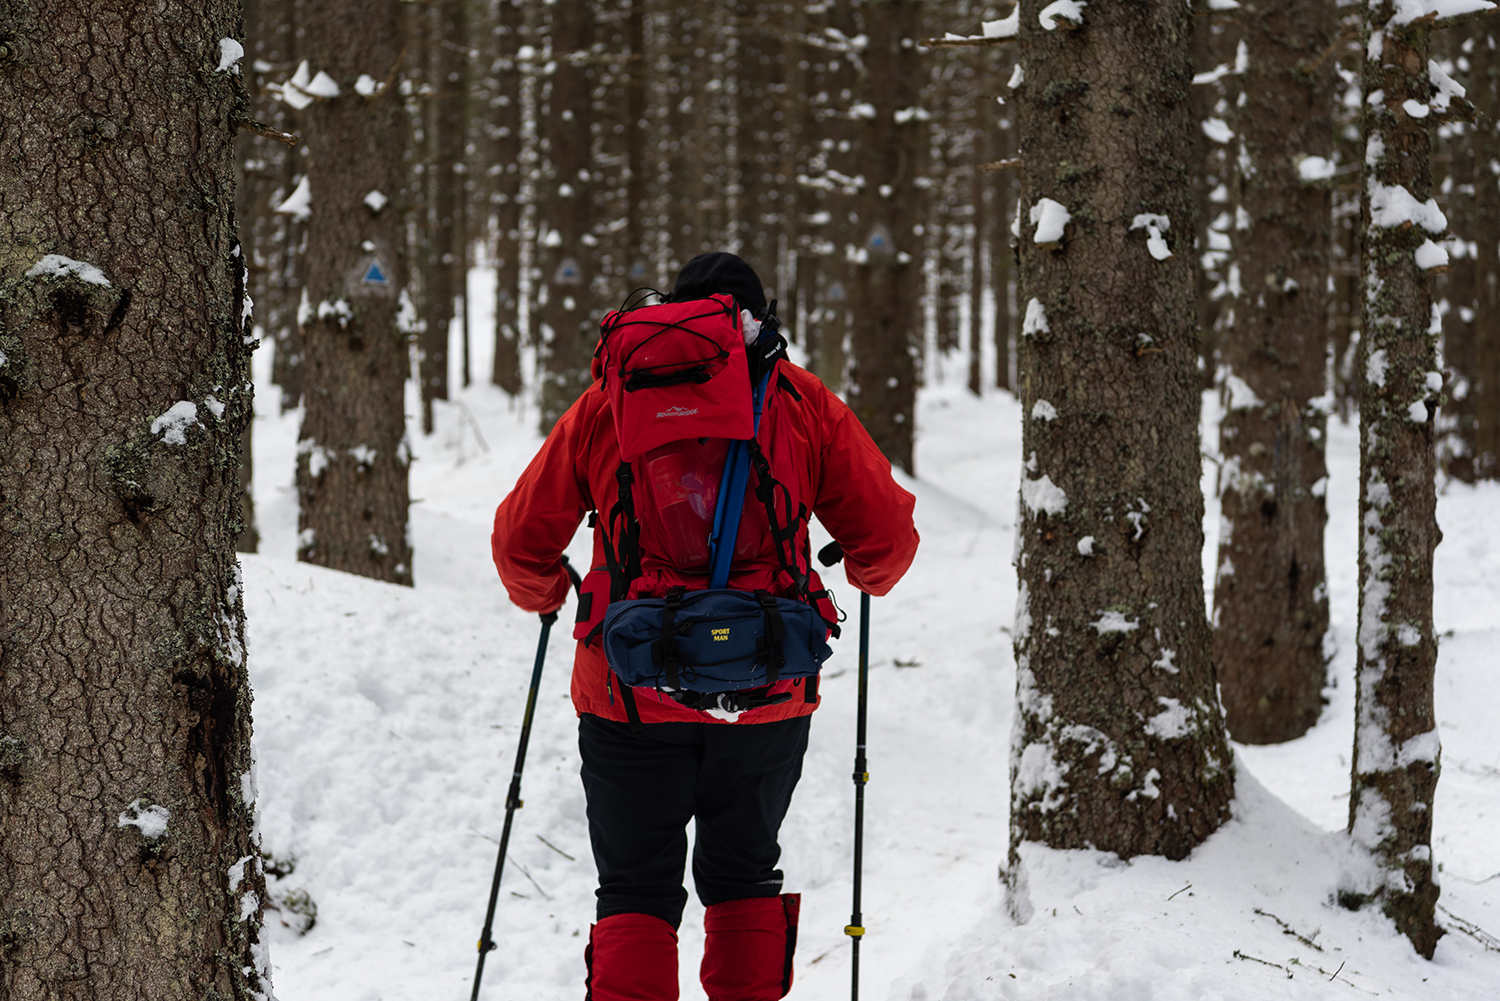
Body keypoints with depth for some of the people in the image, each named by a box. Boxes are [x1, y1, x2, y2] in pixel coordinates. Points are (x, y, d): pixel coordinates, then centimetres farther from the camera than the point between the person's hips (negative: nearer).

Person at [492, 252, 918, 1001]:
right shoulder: (802, 402, 5)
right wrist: (868, 576, 28)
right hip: (766, 693, 1)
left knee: (636, 891, 9)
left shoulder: (606, 402, 5)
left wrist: (542, 595, 30)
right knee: (744, 876, 20)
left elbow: (520, 539, 8)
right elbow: (886, 535, 5)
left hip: (631, 689, -1)